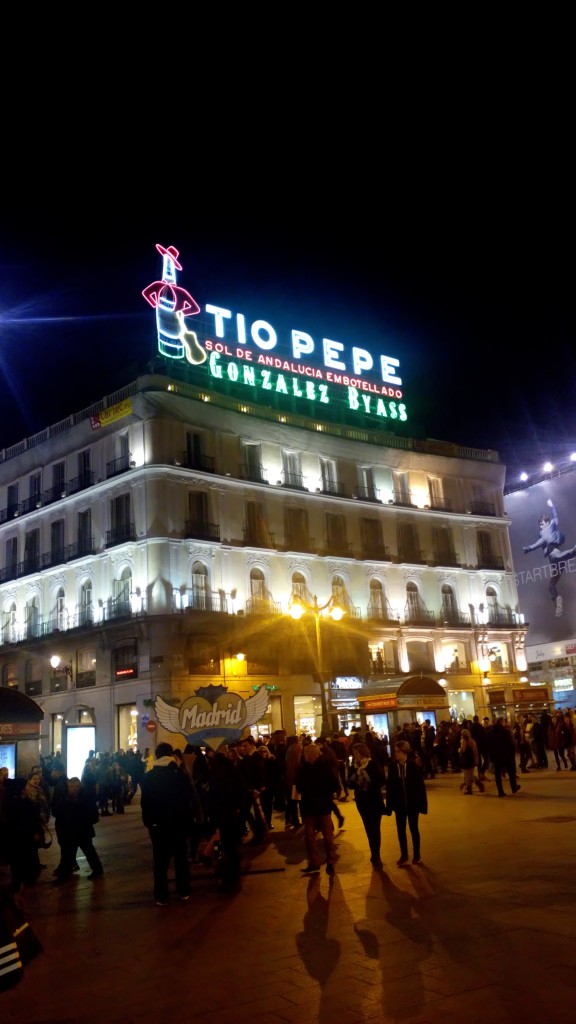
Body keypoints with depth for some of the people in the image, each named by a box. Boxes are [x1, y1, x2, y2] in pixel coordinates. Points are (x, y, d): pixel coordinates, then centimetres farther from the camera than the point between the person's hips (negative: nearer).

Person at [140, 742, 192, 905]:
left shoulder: (148, 777, -5)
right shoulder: (180, 774, -6)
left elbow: (144, 802, -4)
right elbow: (188, 797, -3)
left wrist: (147, 820, 3)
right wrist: (185, 816, 9)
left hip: (158, 823, 0)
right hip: (179, 822, 0)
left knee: (160, 860, 6)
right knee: (181, 857, 13)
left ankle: (161, 896, 7)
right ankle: (184, 892, 18)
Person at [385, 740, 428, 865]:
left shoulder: (414, 766, -14)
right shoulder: (392, 766, -8)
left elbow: (421, 785, -10)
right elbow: (389, 786, -4)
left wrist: (422, 803, -10)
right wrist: (389, 805, -3)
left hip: (412, 803, -2)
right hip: (399, 803, 2)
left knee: (413, 828, 11)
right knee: (400, 829, 11)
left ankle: (416, 855, 26)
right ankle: (404, 855, 25)